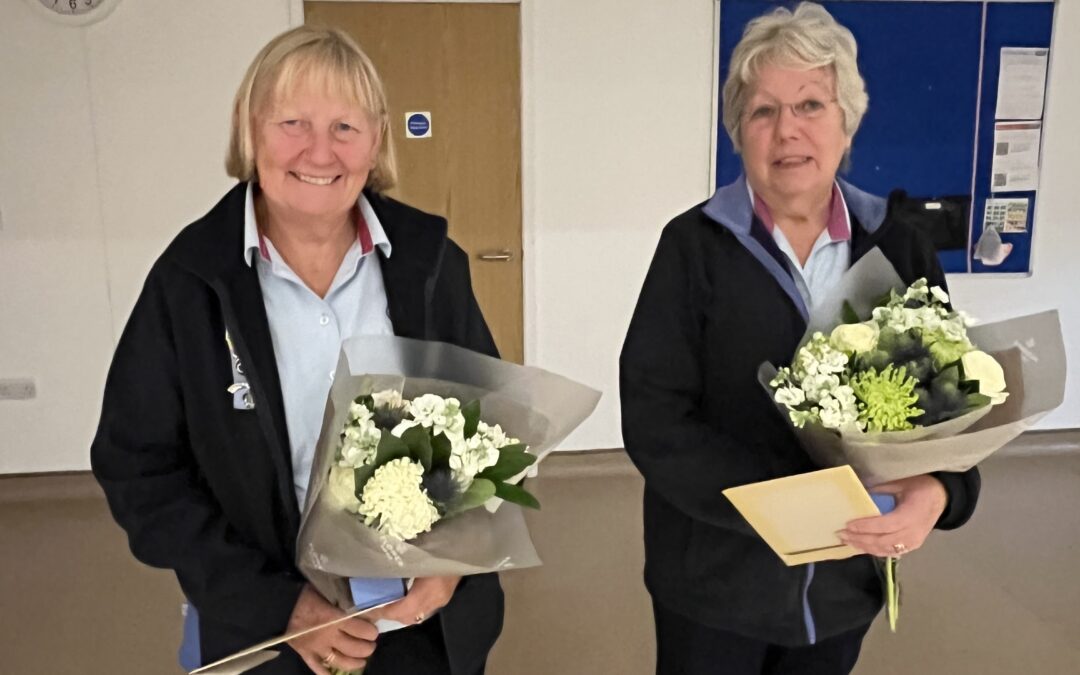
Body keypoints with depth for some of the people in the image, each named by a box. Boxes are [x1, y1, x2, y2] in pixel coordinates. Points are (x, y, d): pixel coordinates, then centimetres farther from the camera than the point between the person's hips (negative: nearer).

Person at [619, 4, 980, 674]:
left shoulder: (901, 249, -1)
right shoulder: (694, 245, -10)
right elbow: (653, 417, -15)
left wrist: (935, 491, -22)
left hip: (845, 581, 3)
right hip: (714, 579, -2)